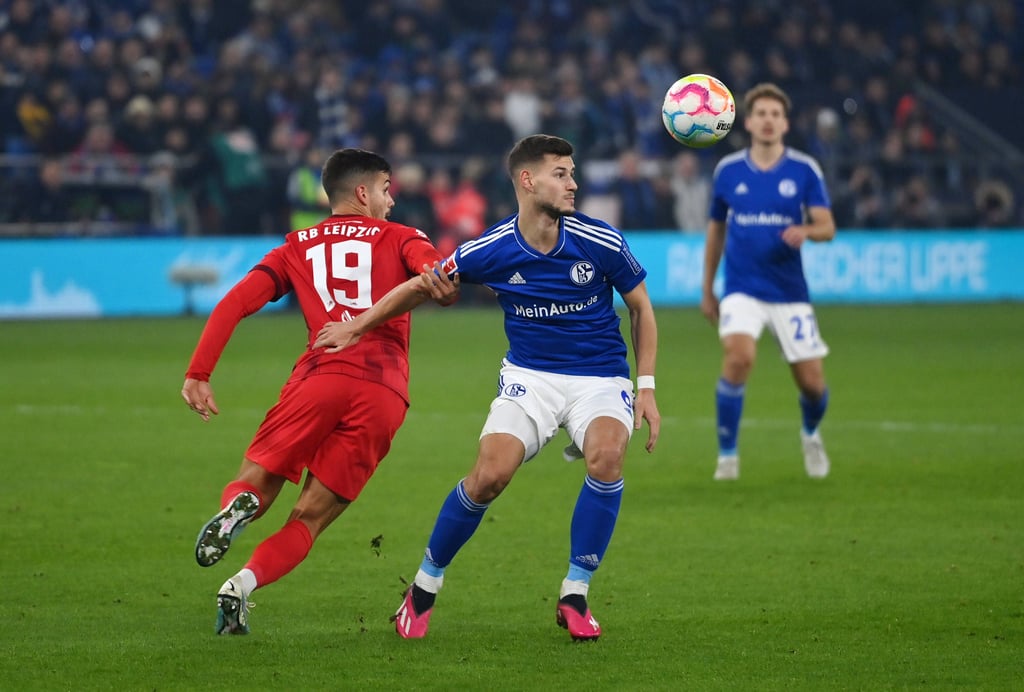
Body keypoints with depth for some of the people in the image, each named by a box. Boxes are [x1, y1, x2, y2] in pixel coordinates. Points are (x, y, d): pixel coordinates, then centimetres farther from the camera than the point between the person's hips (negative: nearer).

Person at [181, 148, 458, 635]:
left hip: (322, 375, 0)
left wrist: (198, 374, 9)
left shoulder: (298, 248, 24)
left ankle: (237, 505, -30)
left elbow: (235, 303, 11)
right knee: (310, 518, 3)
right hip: (385, 394, 0)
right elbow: (433, 265, -5)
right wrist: (437, 280, -27)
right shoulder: (399, 238, 21)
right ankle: (244, 584, -23)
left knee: (254, 485, 8)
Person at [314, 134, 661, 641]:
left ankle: (574, 598, -15)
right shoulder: (490, 250, -12)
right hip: (529, 375, 0)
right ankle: (425, 586, 4)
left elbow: (640, 308, 3)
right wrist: (357, 325, 11)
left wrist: (646, 387, -3)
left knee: (606, 455, -31)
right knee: (490, 475, -21)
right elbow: (422, 285, 6)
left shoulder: (601, 242, -12)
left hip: (600, 377, 0)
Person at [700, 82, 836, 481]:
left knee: (812, 381, 1)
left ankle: (811, 435, 38)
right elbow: (716, 229, 15)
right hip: (742, 290, 0)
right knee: (738, 358, -27)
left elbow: (827, 227, -6)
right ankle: (727, 455, -12)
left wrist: (806, 232, -31)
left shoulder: (804, 171, -2)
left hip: (790, 292, 1)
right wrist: (707, 290, 17)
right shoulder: (727, 171, 3)